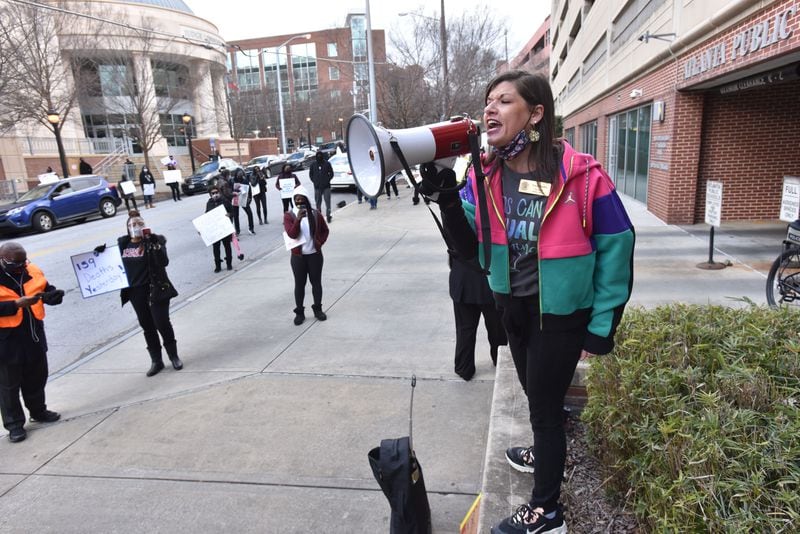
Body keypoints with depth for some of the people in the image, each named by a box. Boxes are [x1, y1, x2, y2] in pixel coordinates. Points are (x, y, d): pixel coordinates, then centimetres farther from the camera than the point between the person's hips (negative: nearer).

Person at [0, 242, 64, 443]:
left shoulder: (32, 271, -1)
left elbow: (47, 290, 7)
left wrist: (53, 295, -15)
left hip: (34, 335, 5)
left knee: (37, 376, 20)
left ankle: (38, 411, 39)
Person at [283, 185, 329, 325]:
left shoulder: (316, 214, 0)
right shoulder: (289, 216, -5)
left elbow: (325, 230, 11)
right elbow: (292, 234, -18)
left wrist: (320, 243, -3)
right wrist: (298, 219, -30)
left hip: (315, 254, 1)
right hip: (298, 256, -1)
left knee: (316, 282, 10)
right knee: (299, 284, 6)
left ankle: (318, 309, 24)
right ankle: (299, 312, 16)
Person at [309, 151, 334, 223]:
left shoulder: (327, 163, -1)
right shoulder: (313, 164, 4)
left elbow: (331, 173, 6)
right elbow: (310, 174, 14)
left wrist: (328, 180, -2)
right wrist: (314, 181, 4)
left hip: (326, 186, -2)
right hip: (317, 187, 2)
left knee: (327, 201, -6)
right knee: (318, 201, 8)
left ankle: (328, 215, -2)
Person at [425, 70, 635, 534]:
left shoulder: (580, 175, -22)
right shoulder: (485, 176, -7)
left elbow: (616, 246, -15)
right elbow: (470, 247, -6)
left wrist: (601, 327, -13)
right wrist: (447, 198, -23)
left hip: (560, 313, -5)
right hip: (513, 306, 6)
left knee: (545, 404, 7)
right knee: (537, 395, 26)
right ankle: (549, 451, 56)